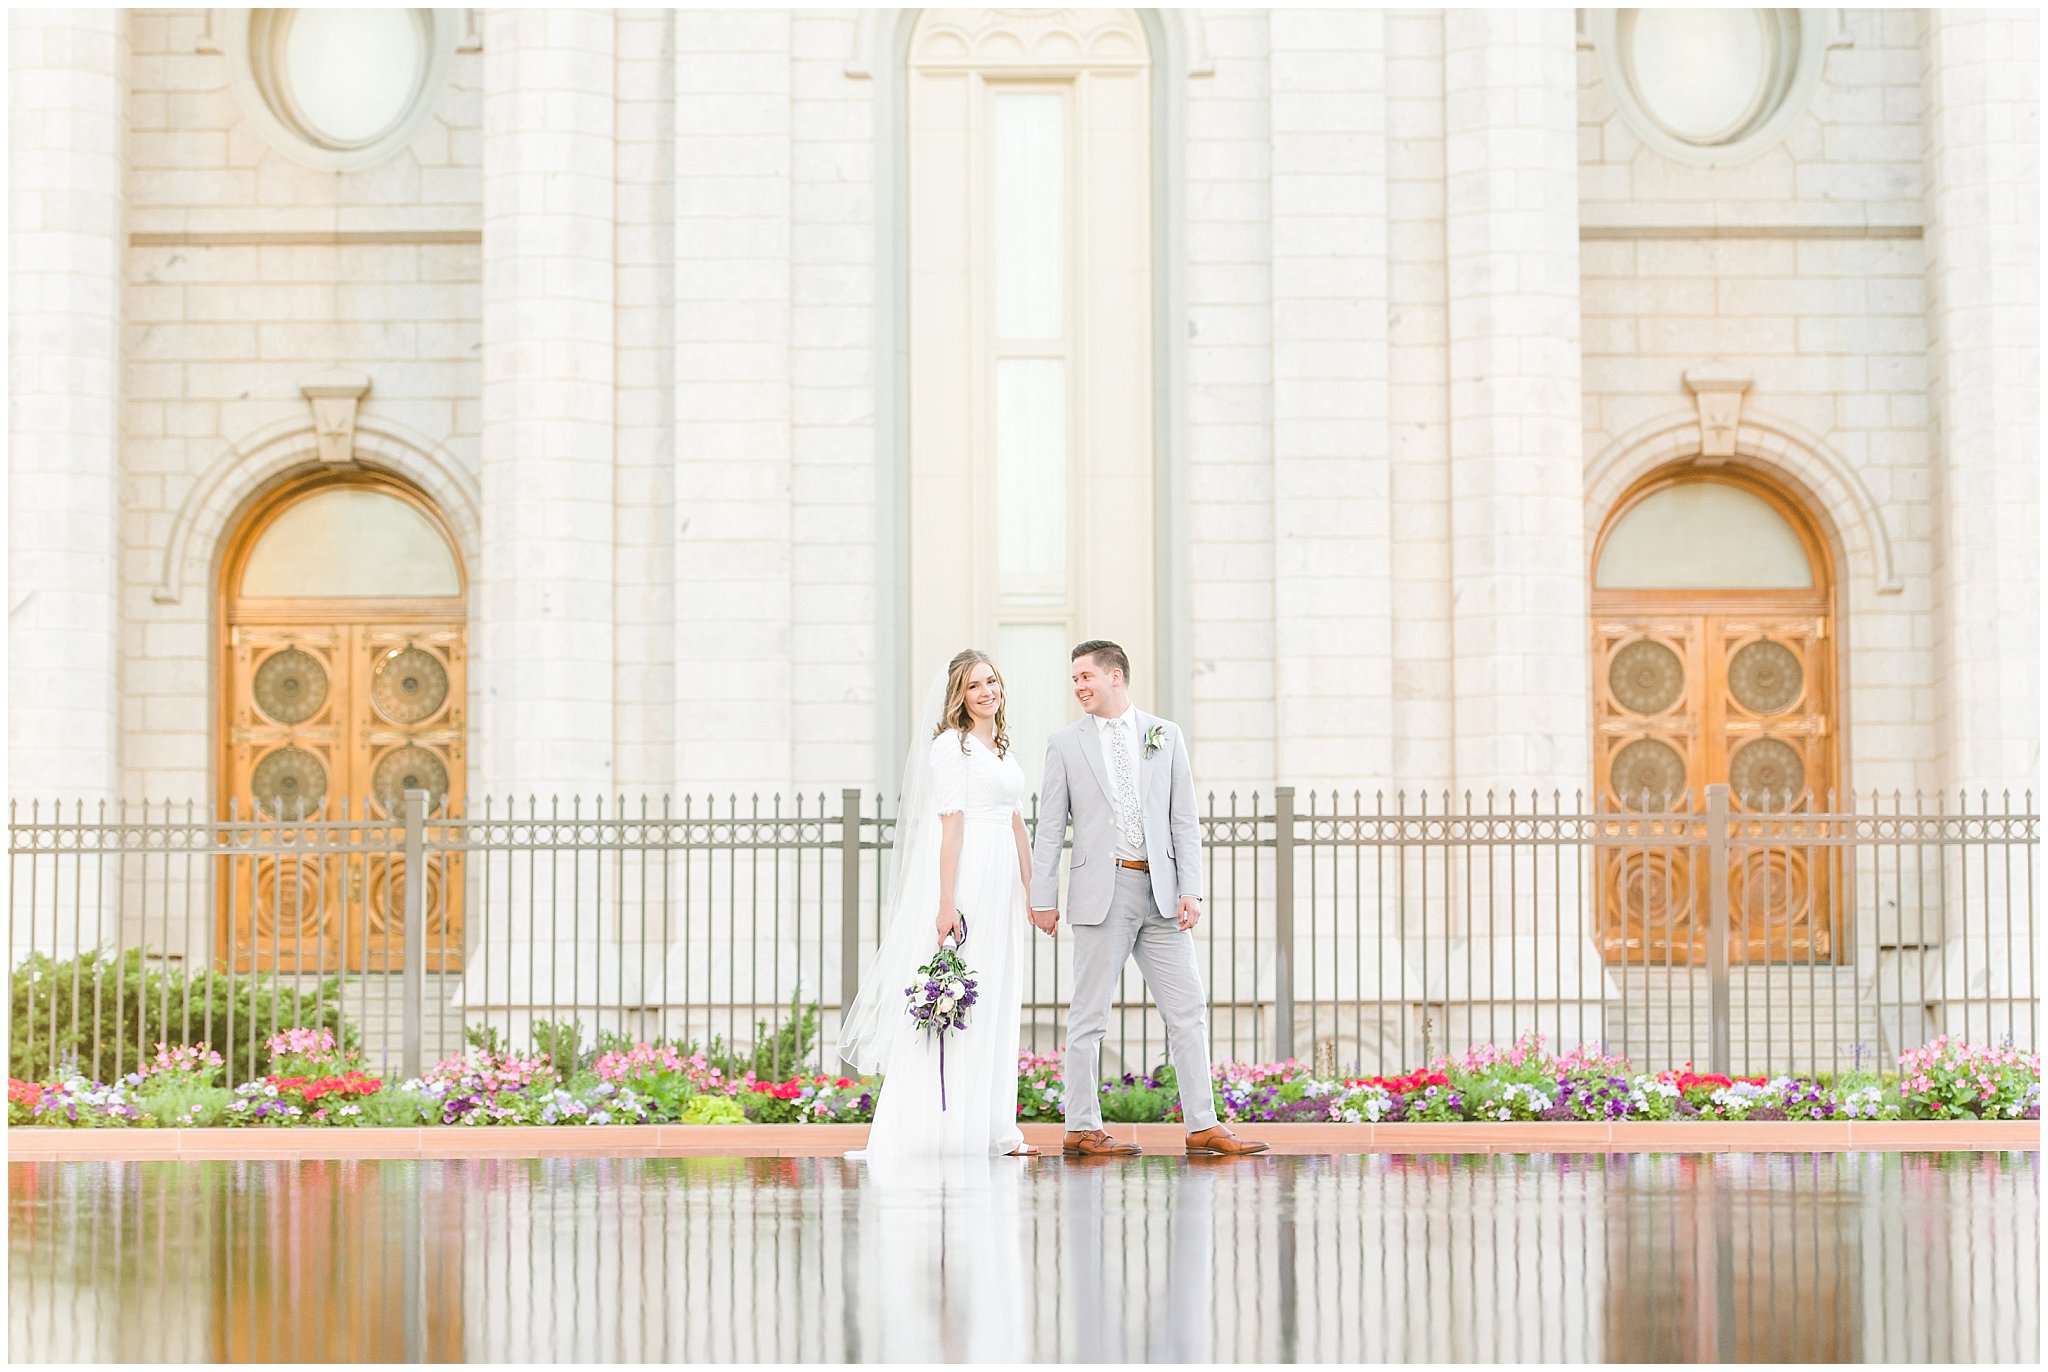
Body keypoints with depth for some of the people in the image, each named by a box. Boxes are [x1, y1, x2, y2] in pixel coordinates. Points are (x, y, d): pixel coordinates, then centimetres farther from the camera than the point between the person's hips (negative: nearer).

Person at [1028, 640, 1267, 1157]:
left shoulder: (1165, 736, 10)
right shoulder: (1065, 744, 5)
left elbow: (1184, 819, 7)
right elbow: (1050, 828, 4)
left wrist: (1190, 890, -1)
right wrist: (1042, 898, -1)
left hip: (1160, 893, 2)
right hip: (1102, 891, -2)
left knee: (1188, 1011, 1)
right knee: (1089, 1016, 1)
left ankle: (1202, 1124, 4)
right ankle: (1082, 1129, 6)